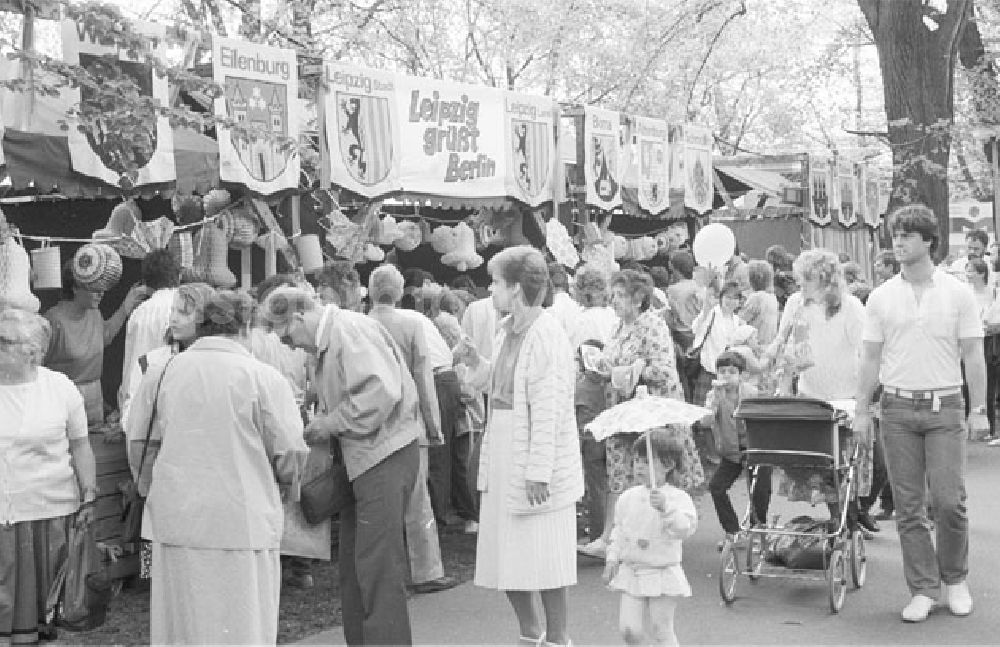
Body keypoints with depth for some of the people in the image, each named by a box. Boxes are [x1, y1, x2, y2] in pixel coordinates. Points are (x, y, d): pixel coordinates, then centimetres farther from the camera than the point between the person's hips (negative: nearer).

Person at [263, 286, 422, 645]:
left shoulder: (350, 329, -13)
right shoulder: (328, 340, 18)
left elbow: (381, 391, -25)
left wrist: (331, 424, -16)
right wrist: (319, 423, 4)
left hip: (385, 454, -10)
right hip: (364, 458, 10)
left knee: (378, 566, -7)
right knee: (353, 565, 14)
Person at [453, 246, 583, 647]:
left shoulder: (546, 335, -16)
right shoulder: (508, 329, 11)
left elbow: (548, 410, -20)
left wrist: (538, 472, -22)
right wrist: (474, 363, 3)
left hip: (538, 461, -9)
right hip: (502, 452, 9)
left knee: (542, 557, 2)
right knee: (506, 555, 15)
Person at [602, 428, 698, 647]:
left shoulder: (678, 498, -11)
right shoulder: (628, 497, 6)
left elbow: (685, 528, -27)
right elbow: (619, 531, 17)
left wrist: (665, 508, -41)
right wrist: (612, 558, 10)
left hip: (663, 574, -4)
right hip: (631, 571, 5)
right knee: (629, 629, -1)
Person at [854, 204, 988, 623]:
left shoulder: (958, 293, 2)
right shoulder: (881, 297, 5)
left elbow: (973, 356, 2)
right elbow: (871, 358, 8)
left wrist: (979, 409, -4)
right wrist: (861, 411, 3)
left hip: (944, 407, -1)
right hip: (897, 408, 2)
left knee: (949, 500, -4)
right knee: (908, 506, 3)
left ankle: (955, 579, 19)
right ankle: (923, 589, 13)